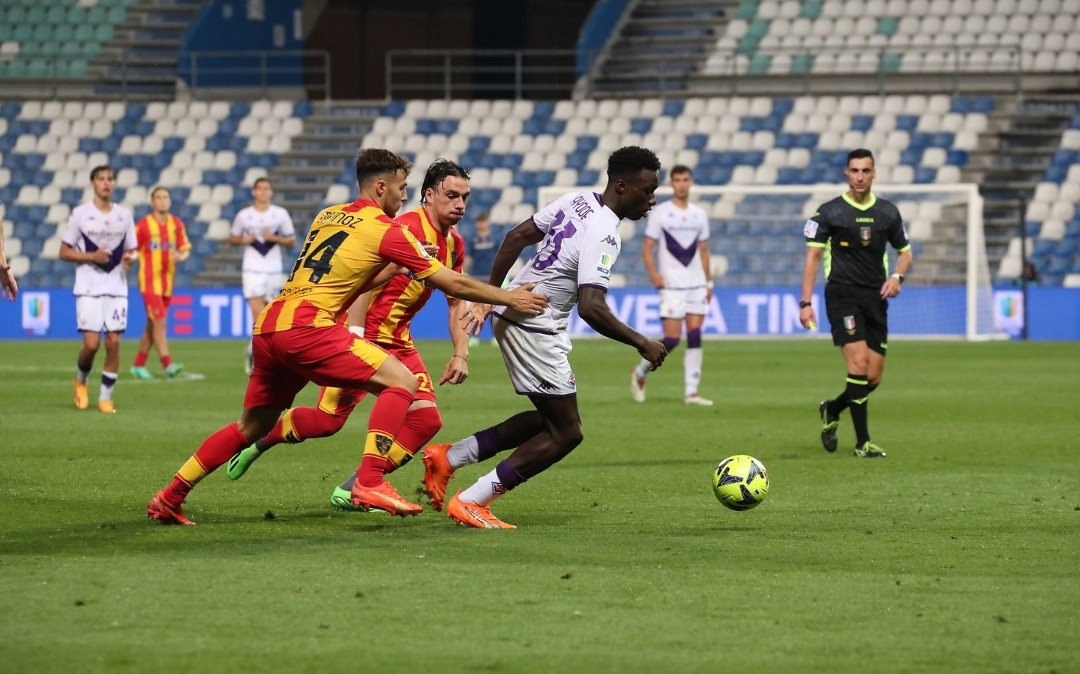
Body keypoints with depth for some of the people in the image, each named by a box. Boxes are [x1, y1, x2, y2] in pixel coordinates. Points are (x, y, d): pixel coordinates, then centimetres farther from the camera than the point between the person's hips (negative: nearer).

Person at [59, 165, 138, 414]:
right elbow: (64, 252, 0)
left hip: (117, 288, 3)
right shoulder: (80, 213, -2)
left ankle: (106, 397, 8)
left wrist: (129, 258, -8)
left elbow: (131, 251, 15)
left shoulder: (124, 215, 8)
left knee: (113, 342, -4)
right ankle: (81, 380, 21)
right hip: (88, 288, -3)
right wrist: (91, 256, -15)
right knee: (92, 344, -10)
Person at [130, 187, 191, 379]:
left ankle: (139, 365, 22)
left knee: (152, 325, 12)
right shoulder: (143, 225, -7)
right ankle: (167, 364, -19)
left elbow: (185, 249, 5)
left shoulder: (176, 224, 6)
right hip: (150, 282, -5)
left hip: (167, 281, 5)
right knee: (160, 322, -14)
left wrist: (180, 256, -15)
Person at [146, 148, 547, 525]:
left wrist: (393, 269, 28)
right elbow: (453, 284, 2)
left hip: (267, 327, 8)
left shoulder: (327, 216, 20)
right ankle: (369, 483, -17)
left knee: (252, 425, 22)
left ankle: (169, 497, 24)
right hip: (306, 327, -8)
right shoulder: (386, 231, -1)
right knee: (400, 382, -7)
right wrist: (509, 298, 11)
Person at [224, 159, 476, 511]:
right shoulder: (408, 228, -17)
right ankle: (255, 440, 16)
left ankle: (352, 490, -2)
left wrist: (460, 353, 6)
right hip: (365, 334, -8)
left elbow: (455, 302, 16)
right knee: (328, 420, -12)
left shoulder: (454, 244, 8)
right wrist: (354, 335, -31)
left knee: (426, 419, -9)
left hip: (399, 342, 8)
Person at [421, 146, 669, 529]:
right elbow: (591, 308, -32)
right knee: (566, 432, -2)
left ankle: (448, 458, 17)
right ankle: (471, 503, -2)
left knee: (550, 419, 17)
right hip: (534, 328, -10)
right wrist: (642, 344, -21)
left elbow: (517, 237, 13)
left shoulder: (577, 201, 5)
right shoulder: (603, 236, -23)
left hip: (512, 314, 10)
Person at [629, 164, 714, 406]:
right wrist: (653, 273, -18)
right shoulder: (660, 213, -1)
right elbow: (647, 248, -2)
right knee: (672, 338, -9)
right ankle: (640, 373, 14)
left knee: (695, 336, -4)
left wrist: (709, 282, 13)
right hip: (672, 284, -4)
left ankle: (691, 391, -2)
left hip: (696, 284, 4)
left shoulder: (699, 214, 12)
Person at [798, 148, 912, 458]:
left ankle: (832, 410, 32)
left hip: (875, 298, 4)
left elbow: (905, 251, 20)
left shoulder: (888, 212, 9)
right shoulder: (829, 212, -2)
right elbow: (813, 256, -1)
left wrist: (897, 276, -2)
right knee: (859, 365, -18)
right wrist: (806, 302, -8)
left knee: (873, 378, 3)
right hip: (842, 296, -4)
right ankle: (862, 442, -11)